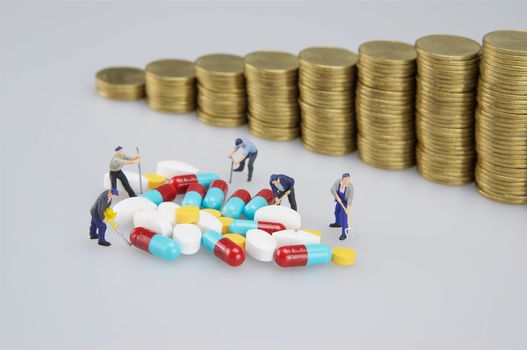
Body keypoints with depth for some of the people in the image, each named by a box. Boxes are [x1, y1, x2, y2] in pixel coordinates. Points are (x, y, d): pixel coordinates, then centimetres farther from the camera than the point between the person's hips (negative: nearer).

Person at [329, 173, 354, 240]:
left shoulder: (350, 187, -31)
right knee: (337, 212, 27)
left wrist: (348, 208, -38)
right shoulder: (338, 182, -21)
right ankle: (338, 223, 55)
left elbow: (350, 198, -31)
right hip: (339, 200, 6)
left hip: (346, 201, -6)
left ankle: (345, 234, -3)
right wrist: (337, 197, -40)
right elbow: (333, 189, -25)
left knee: (344, 216, -10)